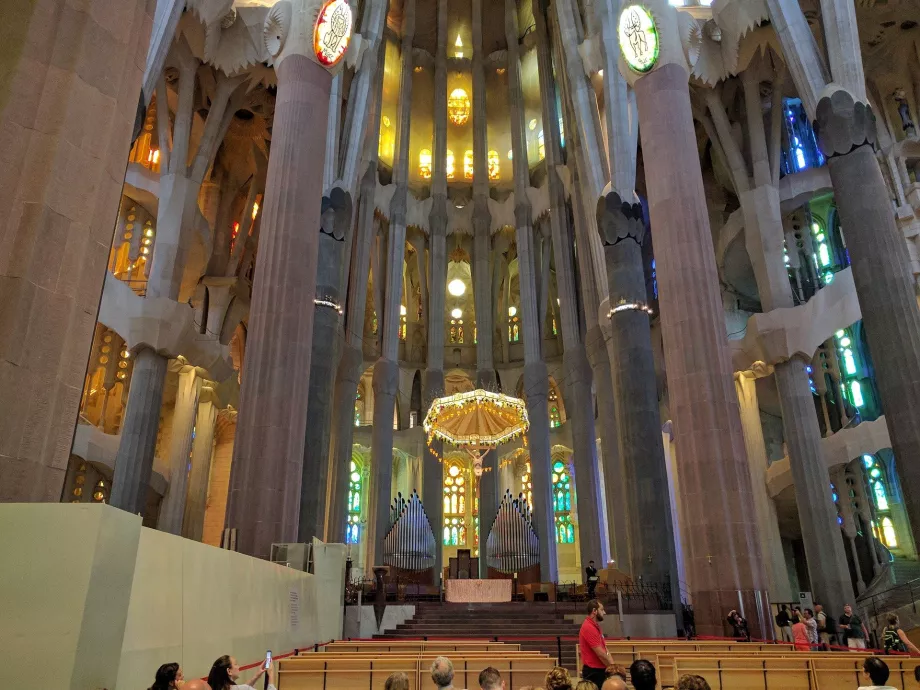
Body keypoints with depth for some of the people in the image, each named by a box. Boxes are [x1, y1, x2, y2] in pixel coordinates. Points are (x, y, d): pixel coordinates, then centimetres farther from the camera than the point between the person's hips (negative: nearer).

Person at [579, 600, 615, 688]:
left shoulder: (596, 626, 12)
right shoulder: (589, 628, -21)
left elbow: (604, 649, 11)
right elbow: (600, 654, -20)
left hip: (599, 670, 9)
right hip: (593, 672, -9)